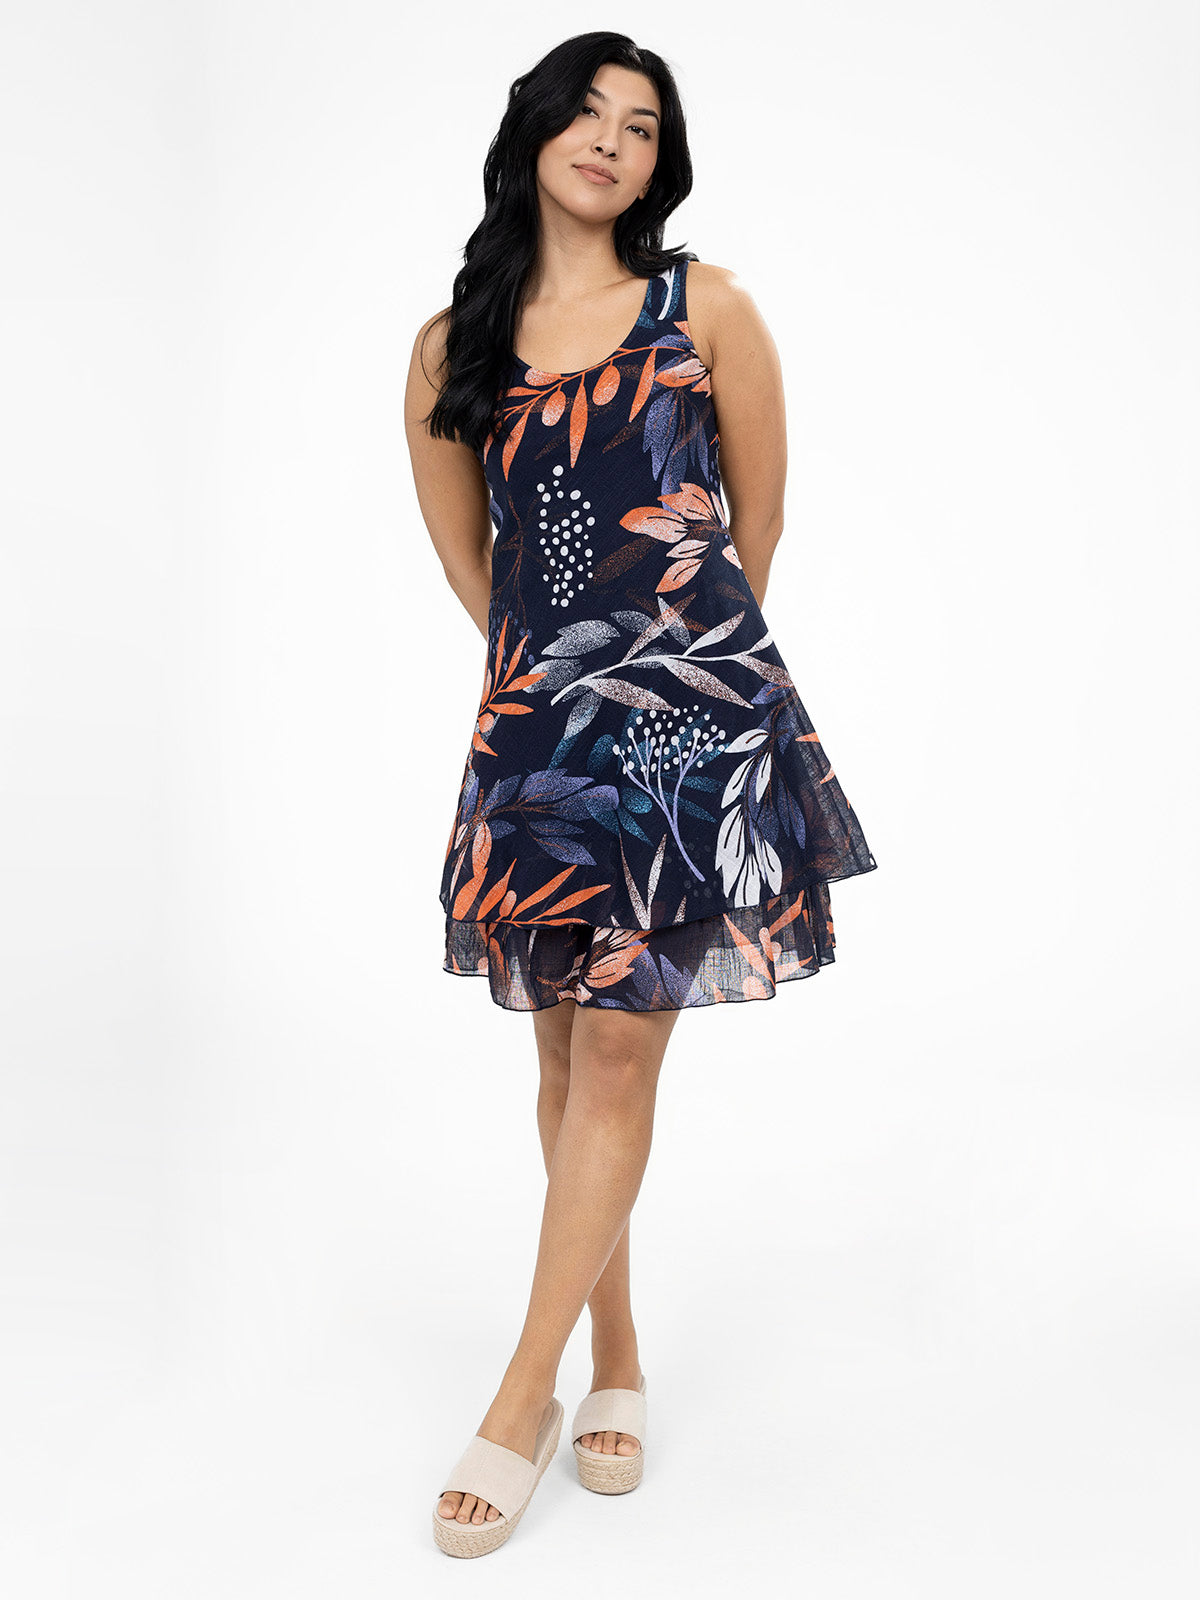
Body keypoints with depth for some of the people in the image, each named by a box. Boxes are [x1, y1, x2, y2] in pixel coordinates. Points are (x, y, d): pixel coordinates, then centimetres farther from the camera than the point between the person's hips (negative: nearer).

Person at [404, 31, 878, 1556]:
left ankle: (522, 1399, 6)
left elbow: (758, 519, 9)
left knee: (620, 1048, -4)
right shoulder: (453, 346, 8)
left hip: (692, 711, -3)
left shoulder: (704, 309, 2)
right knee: (565, 1053, 8)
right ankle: (615, 1368, 24)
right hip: (534, 717, 3)